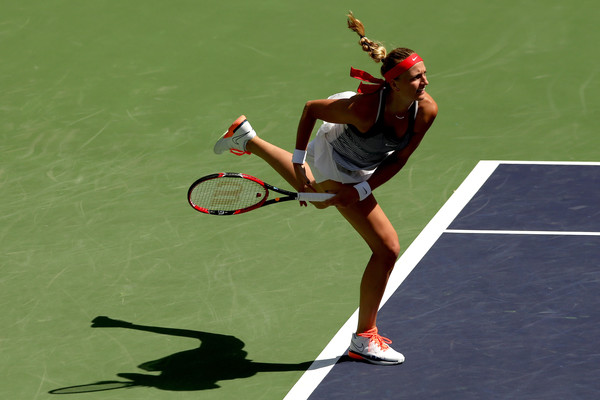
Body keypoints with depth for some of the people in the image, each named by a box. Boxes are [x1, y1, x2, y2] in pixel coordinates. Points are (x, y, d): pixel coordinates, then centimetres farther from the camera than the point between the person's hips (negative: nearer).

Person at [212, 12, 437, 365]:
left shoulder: (426, 110, -28)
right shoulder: (363, 108, -43)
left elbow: (399, 159, -16)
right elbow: (311, 109, -25)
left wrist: (361, 191, -24)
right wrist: (300, 165, -21)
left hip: (361, 170, 7)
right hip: (335, 164, -7)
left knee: (319, 199, 40)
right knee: (387, 248, -13)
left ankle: (247, 139, 59)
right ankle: (364, 338, 2)